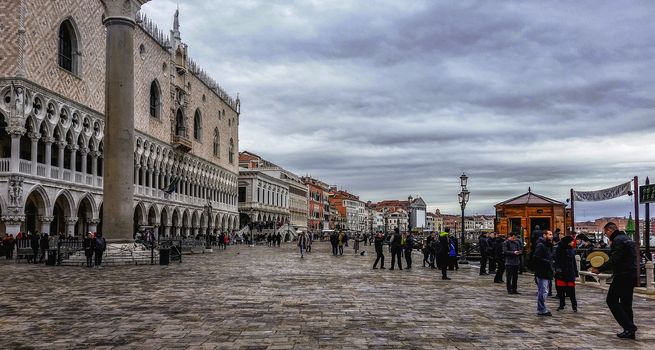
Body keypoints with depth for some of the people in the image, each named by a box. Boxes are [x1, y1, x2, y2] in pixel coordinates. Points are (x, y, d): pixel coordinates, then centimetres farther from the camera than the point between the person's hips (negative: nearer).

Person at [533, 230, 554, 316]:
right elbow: (536, 258, -23)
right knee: (543, 291, -9)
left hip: (547, 273, 10)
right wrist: (547, 262, -20)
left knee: (543, 291, 16)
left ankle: (542, 309, 24)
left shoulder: (548, 245, 18)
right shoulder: (540, 245, -14)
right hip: (541, 273, -10)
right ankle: (542, 310, -4)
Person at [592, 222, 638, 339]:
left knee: (611, 300, -3)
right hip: (632, 275, 10)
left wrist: (600, 269, -17)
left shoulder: (617, 240, -13)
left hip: (622, 276, -10)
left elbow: (614, 260, -21)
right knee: (626, 303, 13)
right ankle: (630, 331, 14)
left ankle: (629, 326, -8)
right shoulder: (627, 238, 18)